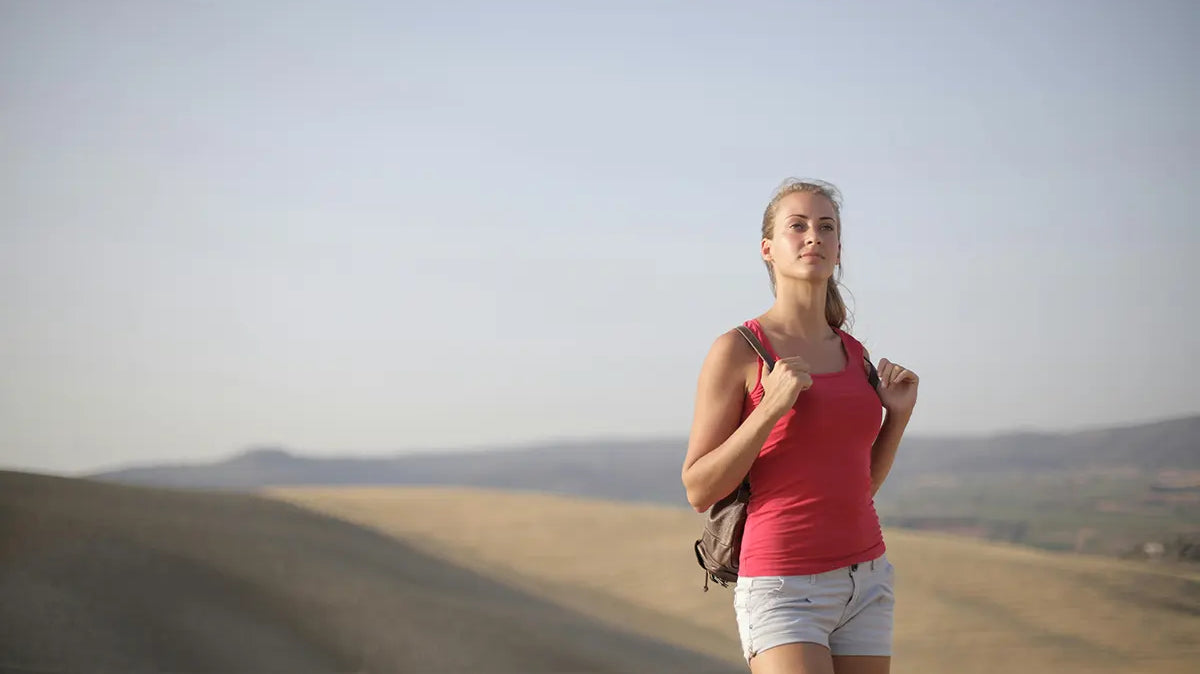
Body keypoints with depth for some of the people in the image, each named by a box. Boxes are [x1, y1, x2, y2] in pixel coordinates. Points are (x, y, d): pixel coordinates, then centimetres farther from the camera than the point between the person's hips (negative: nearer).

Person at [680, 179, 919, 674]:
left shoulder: (853, 354, 12)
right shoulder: (736, 351, -6)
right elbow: (700, 491, -7)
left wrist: (899, 414, 4)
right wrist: (771, 407, -18)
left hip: (864, 584, 6)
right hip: (783, 591, -6)